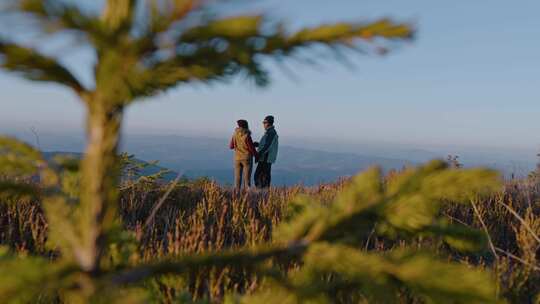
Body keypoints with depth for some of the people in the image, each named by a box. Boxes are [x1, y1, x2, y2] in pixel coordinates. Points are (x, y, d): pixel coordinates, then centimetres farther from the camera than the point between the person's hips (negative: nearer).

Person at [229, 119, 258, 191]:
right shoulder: (247, 136, -15)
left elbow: (231, 146, 10)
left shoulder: (235, 135, -1)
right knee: (246, 177, 0)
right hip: (247, 158, -4)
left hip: (237, 158, 4)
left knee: (237, 177, 7)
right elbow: (252, 148, -12)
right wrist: (256, 156, 3)